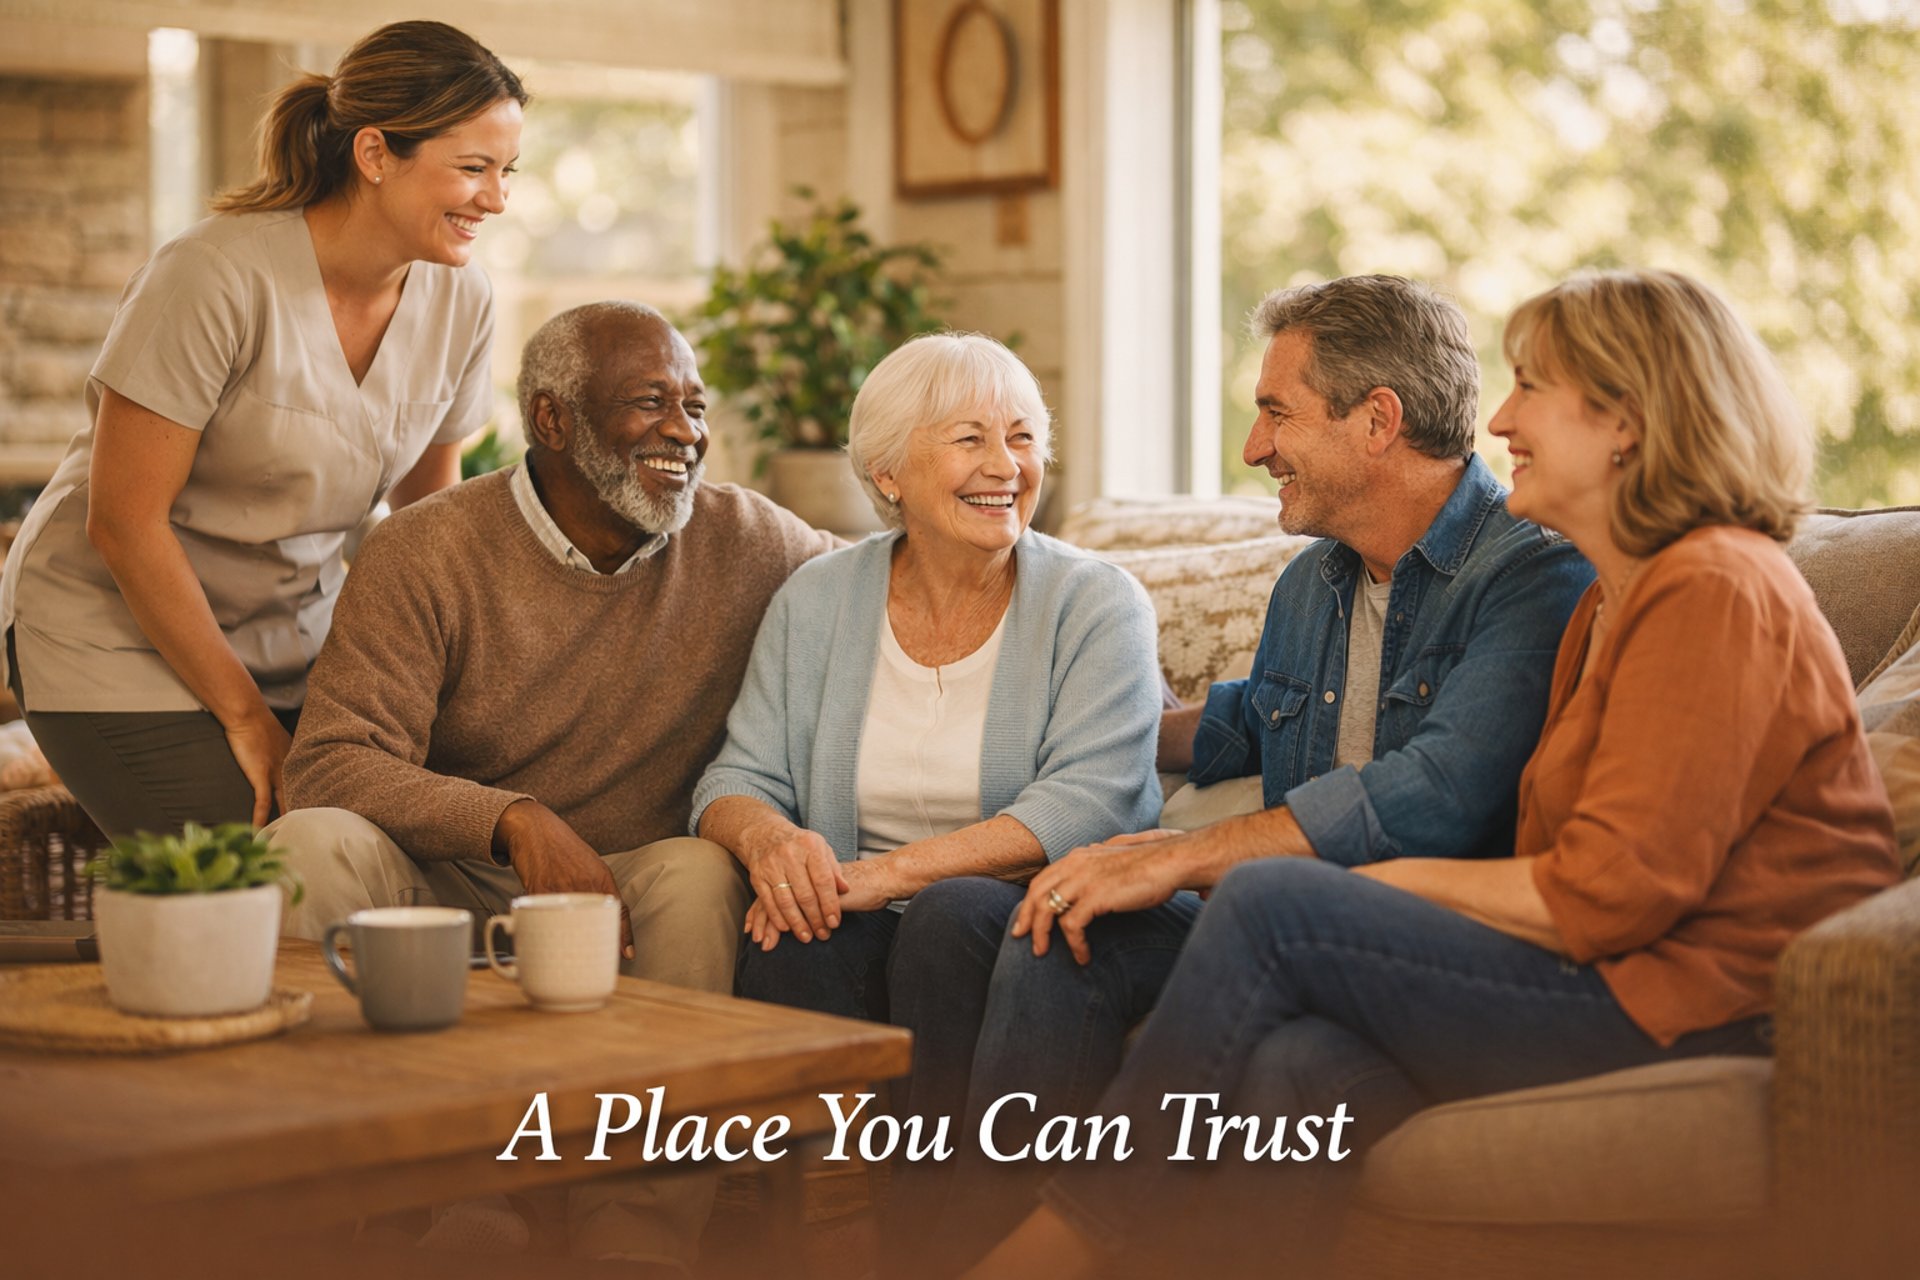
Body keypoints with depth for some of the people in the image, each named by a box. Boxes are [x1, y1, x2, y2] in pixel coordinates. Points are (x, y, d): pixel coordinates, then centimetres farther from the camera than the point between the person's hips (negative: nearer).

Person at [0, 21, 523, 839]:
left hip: (292, 640, 6)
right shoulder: (219, 279, -23)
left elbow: (429, 508, 11)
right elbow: (123, 523, -19)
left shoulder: (459, 302, -4)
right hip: (117, 638, -6)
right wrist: (245, 715, -13)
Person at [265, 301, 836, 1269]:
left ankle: (637, 1246, -29)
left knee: (699, 874, -31)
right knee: (310, 845, -29)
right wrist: (517, 820, -33)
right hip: (448, 890, -1)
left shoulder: (747, 545, 3)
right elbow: (330, 763, -16)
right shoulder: (427, 552, -7)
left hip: (626, 901, 2)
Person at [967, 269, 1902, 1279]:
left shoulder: (1714, 594, -10)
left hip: (1703, 1010, -8)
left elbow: (1612, 893, -18)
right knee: (1299, 1068, -18)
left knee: (1273, 908, -14)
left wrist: (1405, 882, -3)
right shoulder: (1614, 600, 23)